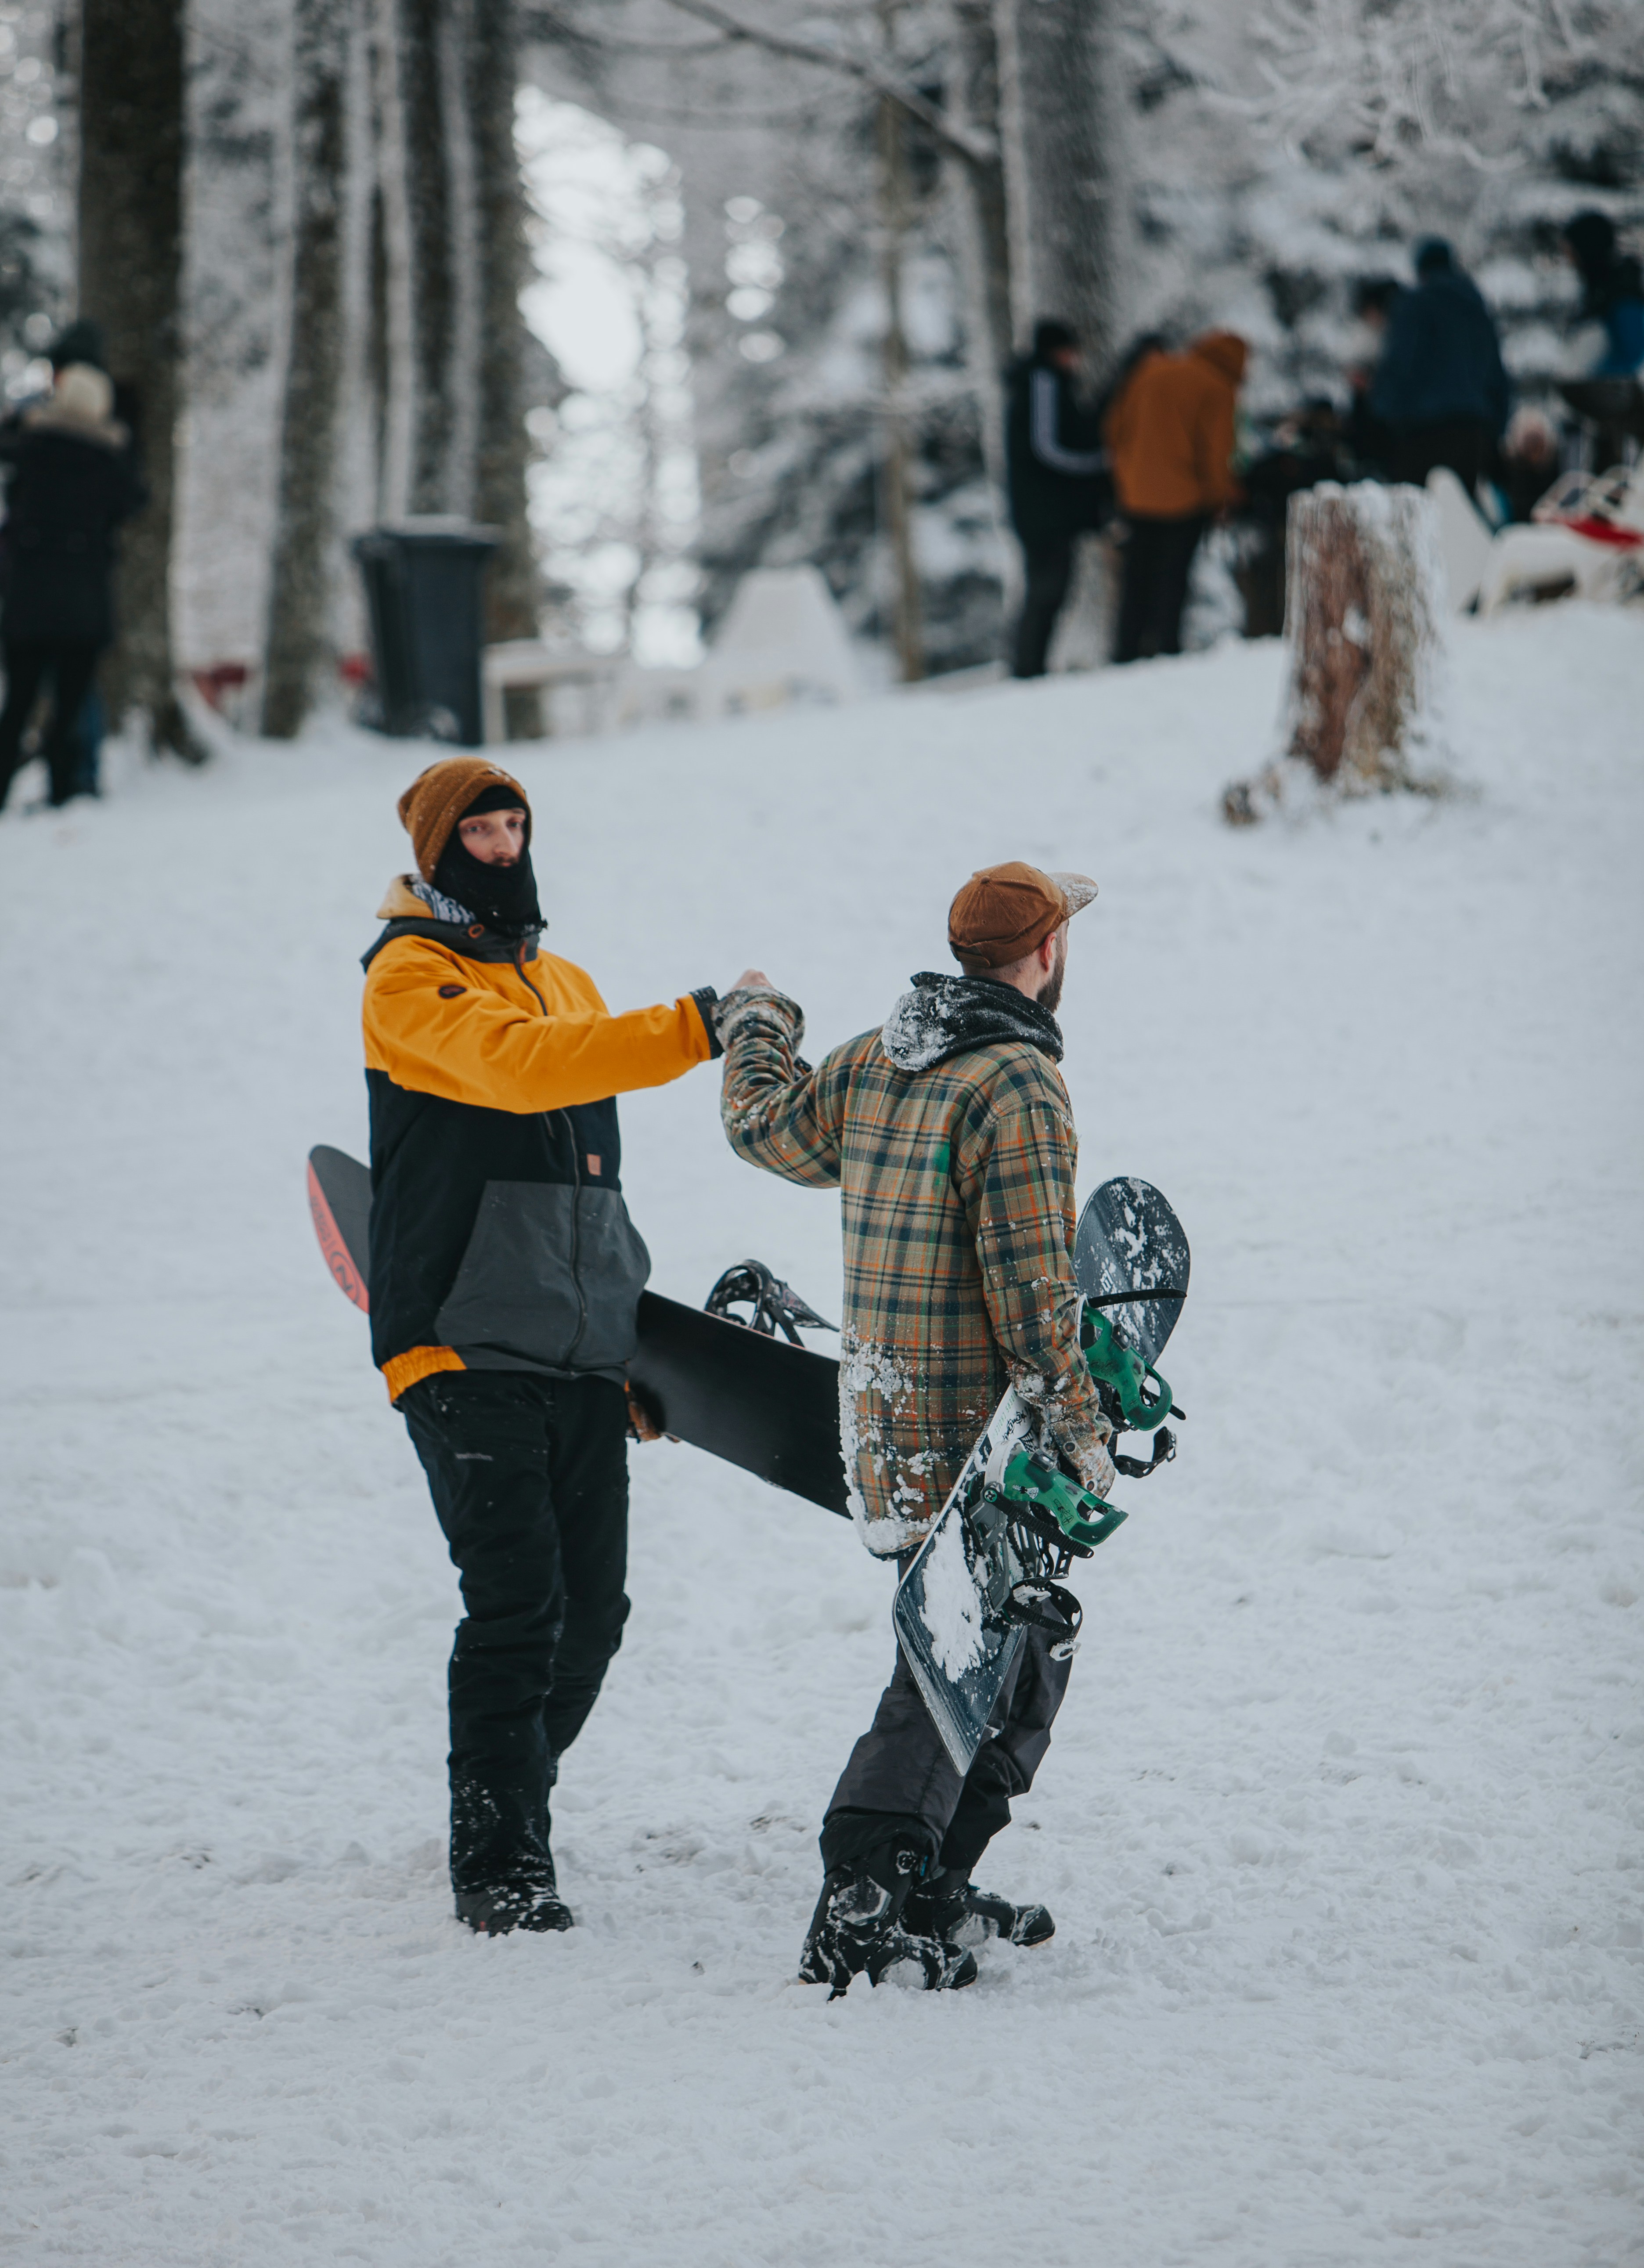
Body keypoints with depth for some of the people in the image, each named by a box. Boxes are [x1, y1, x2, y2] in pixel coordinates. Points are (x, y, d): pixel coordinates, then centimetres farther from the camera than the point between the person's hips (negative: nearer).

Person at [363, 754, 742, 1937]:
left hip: (581, 1354, 7)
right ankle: (499, 1861, -8)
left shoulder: (570, 985, 21)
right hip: (466, 1347, -7)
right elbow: (522, 1068, -23)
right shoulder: (411, 977, -3)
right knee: (518, 1598, -14)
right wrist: (694, 1030, -29)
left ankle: (512, 1806, 24)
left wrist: (636, 1351, 27)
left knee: (591, 1611, 6)